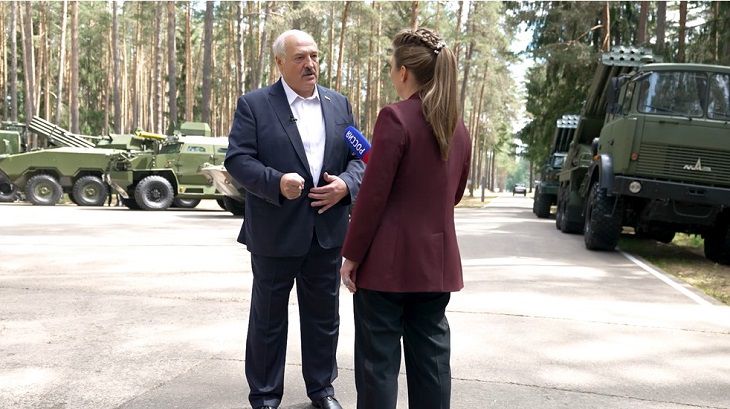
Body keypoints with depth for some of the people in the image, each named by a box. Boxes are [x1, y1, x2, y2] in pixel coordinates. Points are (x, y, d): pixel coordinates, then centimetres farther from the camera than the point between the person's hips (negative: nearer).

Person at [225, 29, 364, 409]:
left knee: (324, 316, 14)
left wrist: (346, 184, -10)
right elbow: (237, 158, -10)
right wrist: (277, 182, -25)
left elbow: (358, 157, 10)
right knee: (268, 318, 9)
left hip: (327, 230, 4)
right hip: (275, 231, -4)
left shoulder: (339, 104, 10)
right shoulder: (254, 104, -3)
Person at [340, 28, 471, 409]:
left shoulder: (395, 117, -12)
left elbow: (373, 195, -14)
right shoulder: (457, 127, 10)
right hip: (437, 260, 7)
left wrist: (351, 255, -7)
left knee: (378, 361, 2)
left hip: (389, 260, -7)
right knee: (431, 359, 12)